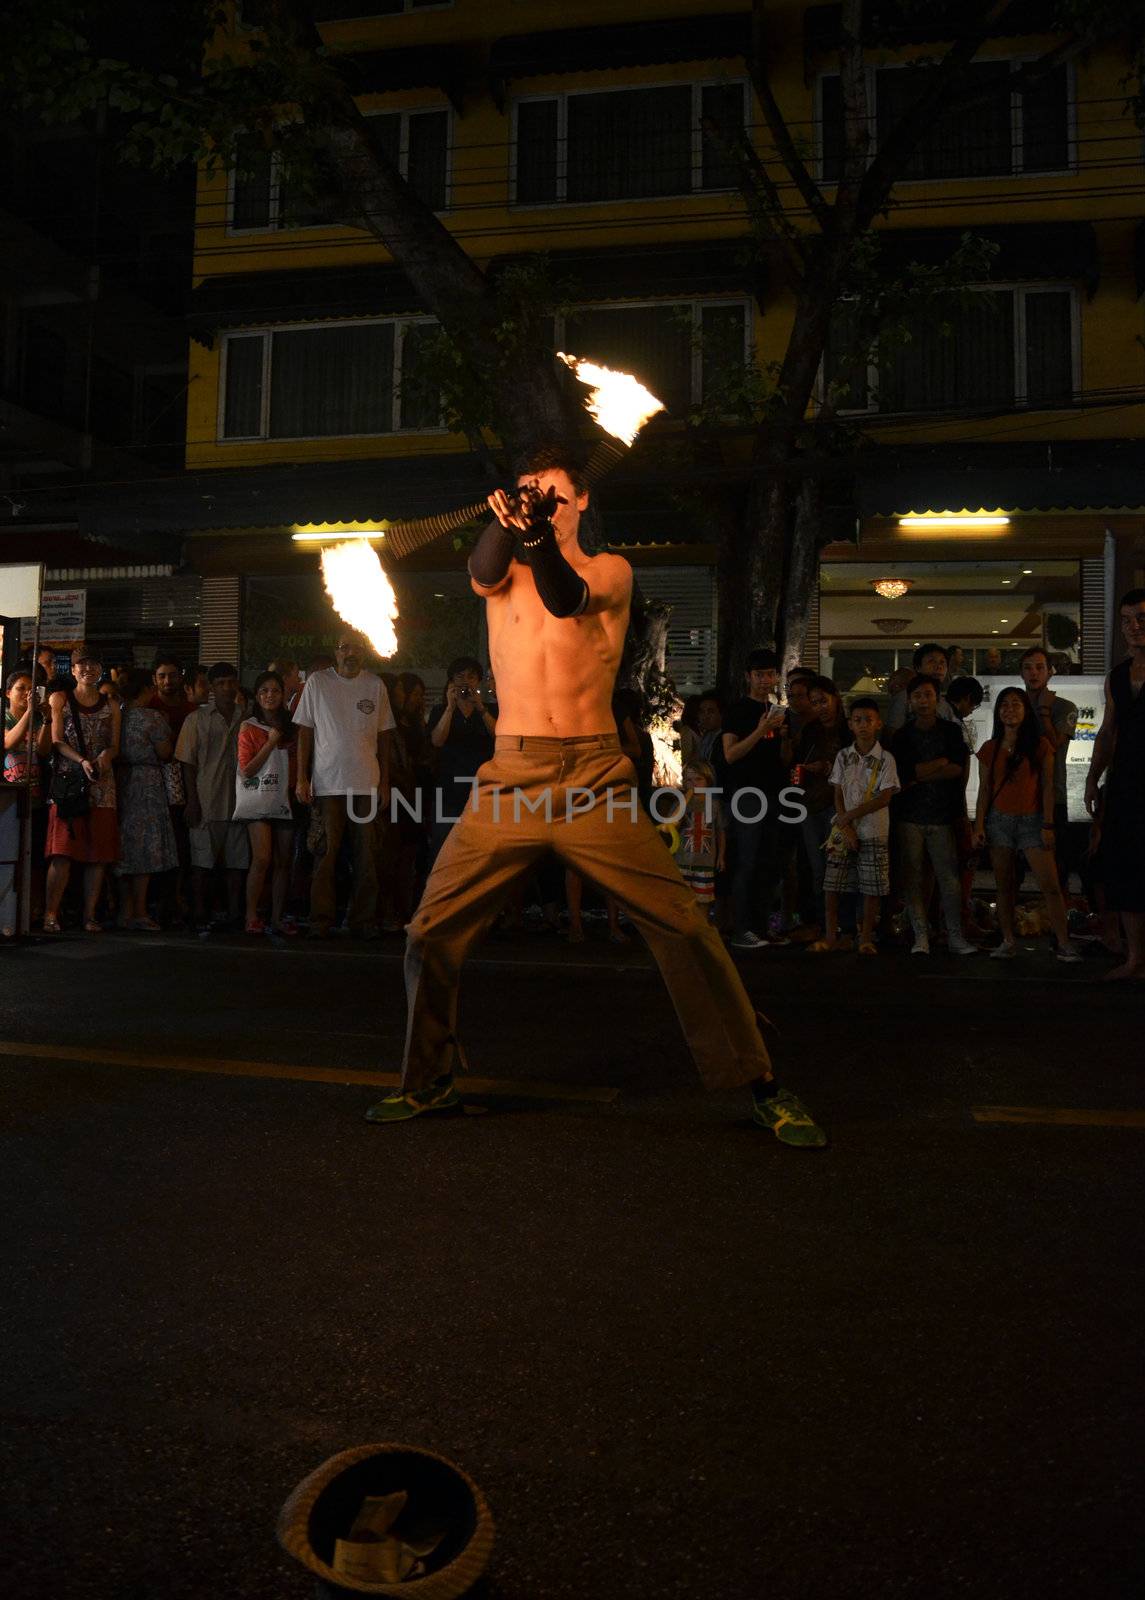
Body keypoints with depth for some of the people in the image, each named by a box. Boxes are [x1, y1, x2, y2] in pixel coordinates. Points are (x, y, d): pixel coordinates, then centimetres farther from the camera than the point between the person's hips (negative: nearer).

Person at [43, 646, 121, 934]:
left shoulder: (111, 705, 14)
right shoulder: (59, 700, 8)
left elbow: (115, 746, 11)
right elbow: (57, 741, -1)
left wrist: (106, 755, -12)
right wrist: (82, 761, -17)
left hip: (102, 784, 2)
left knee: (99, 853, 0)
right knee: (62, 851, -10)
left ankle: (90, 915, 6)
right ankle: (50, 914, -6)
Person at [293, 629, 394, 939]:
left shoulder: (375, 685, 9)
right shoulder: (318, 682, 4)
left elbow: (383, 736, 12)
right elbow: (305, 731, 5)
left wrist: (385, 782, 7)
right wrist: (302, 779, -2)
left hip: (367, 785, 2)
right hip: (327, 783, -2)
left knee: (365, 856, 2)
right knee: (326, 854, -3)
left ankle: (363, 921, 10)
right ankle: (321, 921, 5)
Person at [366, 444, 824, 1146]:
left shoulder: (611, 570, 8)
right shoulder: (506, 572, 14)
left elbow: (566, 599, -15)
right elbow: (483, 573, -11)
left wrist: (540, 536, -35)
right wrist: (507, 521, -32)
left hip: (595, 781, -2)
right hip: (510, 779, 2)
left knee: (686, 927, -8)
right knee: (432, 932, 1)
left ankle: (761, 1083, 7)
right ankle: (429, 1083, 22)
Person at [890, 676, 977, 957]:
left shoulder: (951, 732, 8)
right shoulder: (901, 736, 7)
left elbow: (959, 769, -4)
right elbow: (903, 773, -7)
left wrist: (920, 775, -8)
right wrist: (942, 762, -6)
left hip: (943, 816, 0)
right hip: (910, 817, 0)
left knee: (949, 877, -2)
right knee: (912, 877, -1)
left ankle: (955, 936, 6)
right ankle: (921, 936, 5)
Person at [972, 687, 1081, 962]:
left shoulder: (1040, 746, 3)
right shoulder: (990, 749, 8)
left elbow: (1047, 787, 0)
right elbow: (984, 790, 8)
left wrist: (1048, 825, -7)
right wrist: (978, 826, 1)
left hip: (1032, 820, -2)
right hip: (999, 820, 2)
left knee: (1050, 886, -8)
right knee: (1004, 886, 5)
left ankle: (1064, 944, -4)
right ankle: (1008, 942, 12)